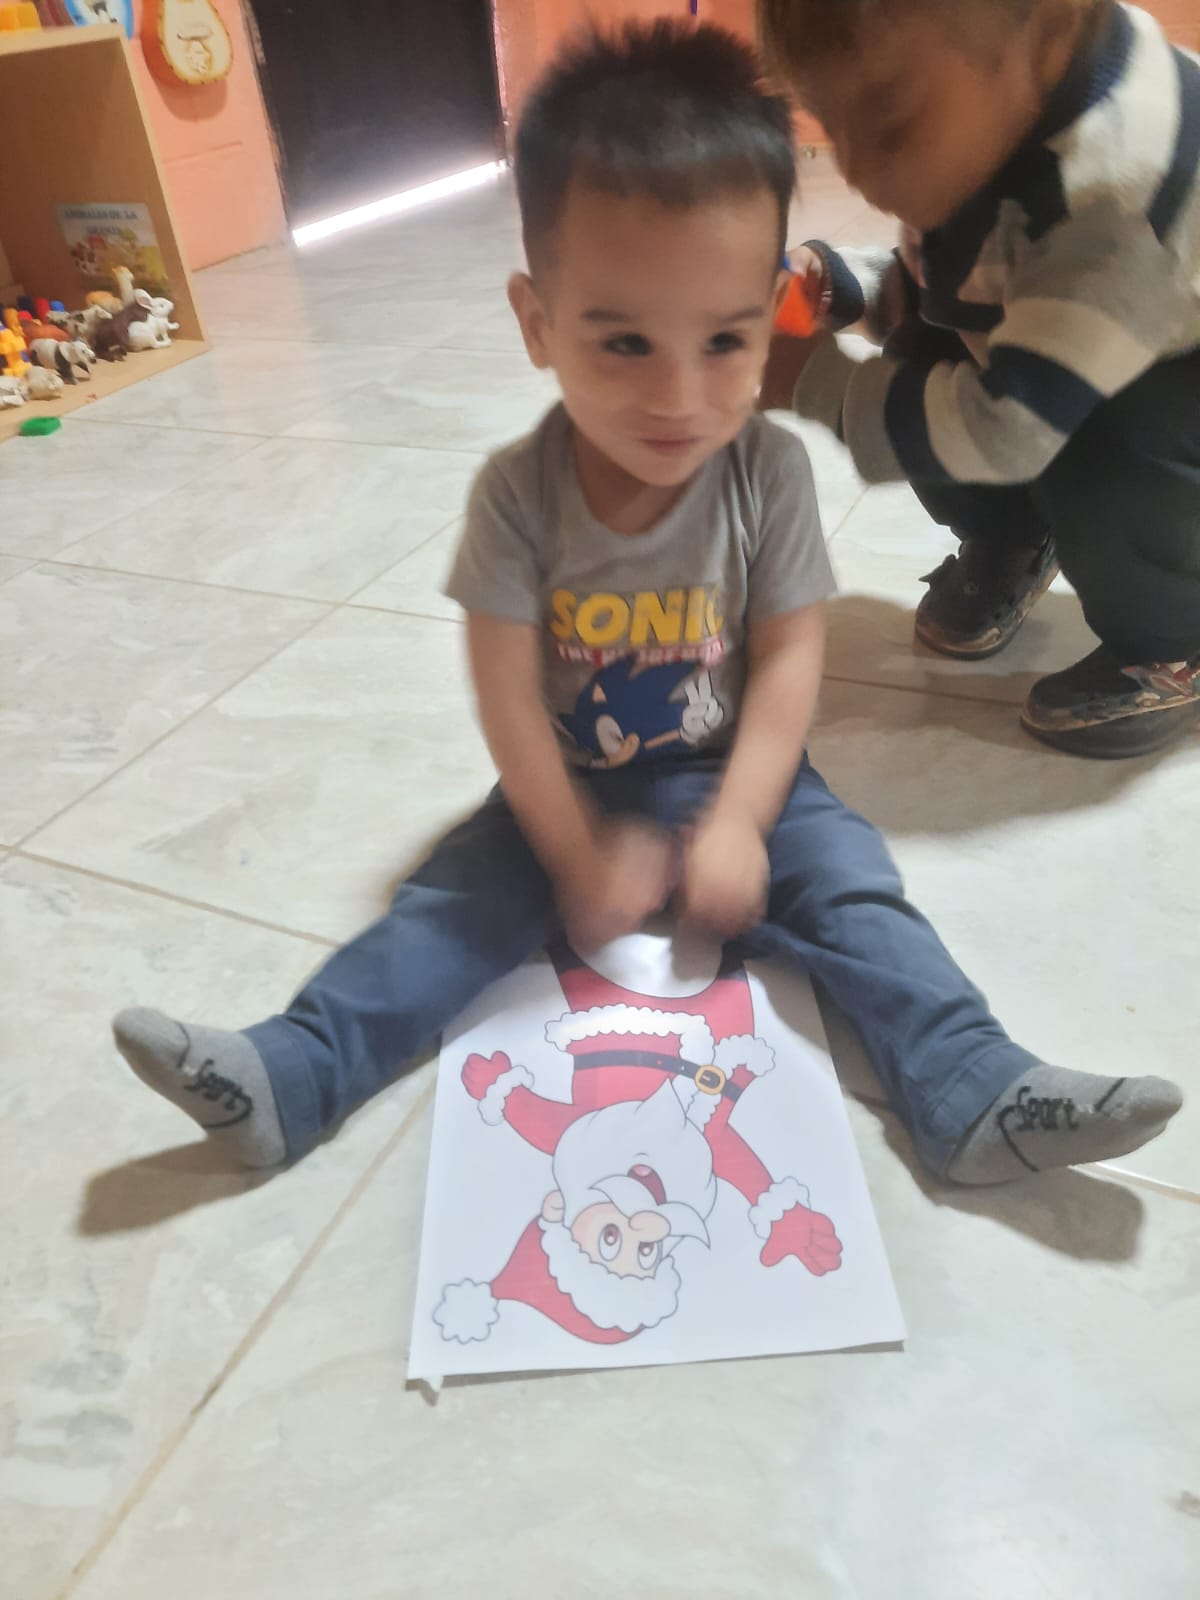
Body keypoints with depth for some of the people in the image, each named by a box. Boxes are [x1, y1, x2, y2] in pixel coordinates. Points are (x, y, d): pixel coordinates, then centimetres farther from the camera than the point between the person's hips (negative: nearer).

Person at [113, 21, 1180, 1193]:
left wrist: (737, 823, -20)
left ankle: (977, 1097, -12)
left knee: (852, 886, -15)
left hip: (735, 777, 1)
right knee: (454, 901, -11)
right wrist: (578, 854, -16)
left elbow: (789, 659, -12)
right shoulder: (517, 493, -17)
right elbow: (509, 698, -16)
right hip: (571, 789, 0)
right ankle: (284, 1080, -8)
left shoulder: (770, 471, -15)